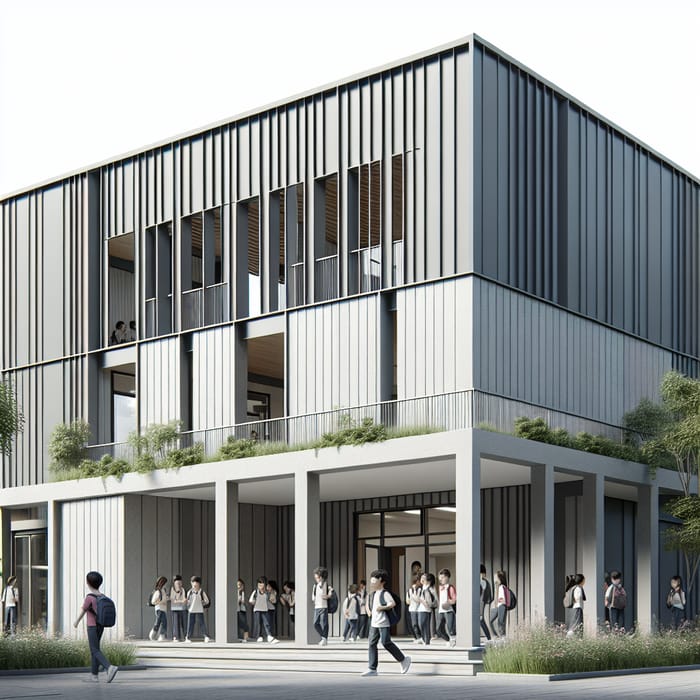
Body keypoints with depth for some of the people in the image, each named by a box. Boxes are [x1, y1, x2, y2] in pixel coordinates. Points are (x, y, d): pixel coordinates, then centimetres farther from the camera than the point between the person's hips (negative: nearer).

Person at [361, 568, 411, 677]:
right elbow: (368, 603, 31)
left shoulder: (385, 593, -10)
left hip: (383, 623, -9)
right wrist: (369, 611, 14)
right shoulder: (373, 594, 15)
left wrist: (382, 607, -23)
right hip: (374, 623, 9)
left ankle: (403, 660, 8)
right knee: (372, 644, 3)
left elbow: (393, 603, -23)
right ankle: (372, 669, 3)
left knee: (386, 643, -10)